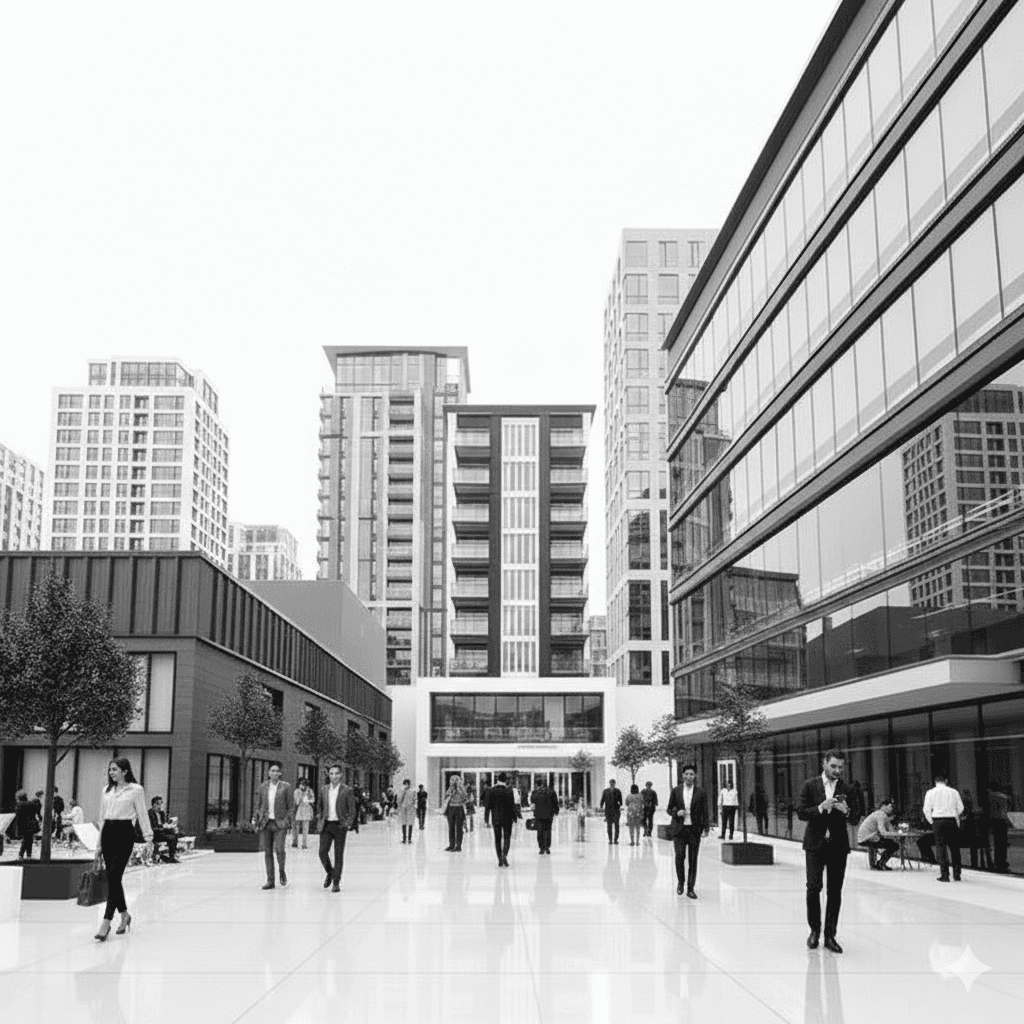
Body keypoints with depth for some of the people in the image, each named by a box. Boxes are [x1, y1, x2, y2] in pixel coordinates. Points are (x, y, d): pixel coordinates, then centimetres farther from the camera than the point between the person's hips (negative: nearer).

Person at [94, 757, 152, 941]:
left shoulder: (136, 790, -3)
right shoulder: (107, 790, 13)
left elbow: (142, 814, -3)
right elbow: (102, 817, 17)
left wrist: (148, 838, -9)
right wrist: (99, 845, 17)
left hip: (124, 833, -6)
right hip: (107, 833, 6)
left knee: (114, 877, -12)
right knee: (113, 878, 9)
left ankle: (106, 922, -13)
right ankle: (124, 915, 26)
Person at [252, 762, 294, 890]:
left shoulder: (285, 787, 0)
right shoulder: (263, 787, 10)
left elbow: (291, 806, 1)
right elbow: (258, 805, 16)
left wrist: (289, 822, -6)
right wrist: (255, 820, 8)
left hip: (280, 823, -3)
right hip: (265, 823, 3)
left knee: (279, 849, -16)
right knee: (267, 852, 4)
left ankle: (281, 871, 11)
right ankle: (270, 880, 12)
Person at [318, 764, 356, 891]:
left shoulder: (347, 791, -3)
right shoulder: (324, 789, 9)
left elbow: (352, 811, 0)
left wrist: (347, 824, -12)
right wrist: (320, 822, 9)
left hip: (339, 825, -3)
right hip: (326, 825, 3)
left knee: (338, 855, 0)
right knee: (322, 852, -5)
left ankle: (336, 883, 9)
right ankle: (329, 872, 23)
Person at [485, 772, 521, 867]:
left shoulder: (491, 790, -4)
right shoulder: (509, 791, -7)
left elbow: (488, 806, -2)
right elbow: (512, 805, -6)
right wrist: (515, 817, 3)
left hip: (496, 818, 1)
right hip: (507, 818, -1)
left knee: (497, 839, 10)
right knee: (507, 837, 7)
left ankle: (500, 860, 9)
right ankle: (504, 855, -15)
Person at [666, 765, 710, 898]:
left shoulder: (701, 793, 4)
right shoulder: (676, 791, 6)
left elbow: (705, 812, 4)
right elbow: (669, 809, 11)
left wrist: (706, 827, -7)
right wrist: (676, 813, -10)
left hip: (694, 829, 0)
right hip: (679, 829, 0)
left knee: (693, 860, 1)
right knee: (680, 856, -9)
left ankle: (690, 888, 10)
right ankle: (680, 881, 14)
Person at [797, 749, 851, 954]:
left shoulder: (847, 787, 5)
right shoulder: (810, 785, 1)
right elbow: (801, 813, -2)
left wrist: (846, 810, -16)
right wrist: (821, 808, -18)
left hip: (838, 845, 1)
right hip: (815, 844, -1)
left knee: (835, 892, 2)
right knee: (813, 887, -5)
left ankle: (830, 935, 10)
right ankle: (814, 929, 14)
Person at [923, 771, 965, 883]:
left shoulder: (930, 793, -2)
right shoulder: (953, 792, 2)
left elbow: (927, 810, -4)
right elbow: (960, 808, 3)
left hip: (937, 821, -1)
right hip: (952, 821, 1)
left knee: (941, 848, 3)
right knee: (954, 848, 10)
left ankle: (944, 875, 0)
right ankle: (957, 874, 12)